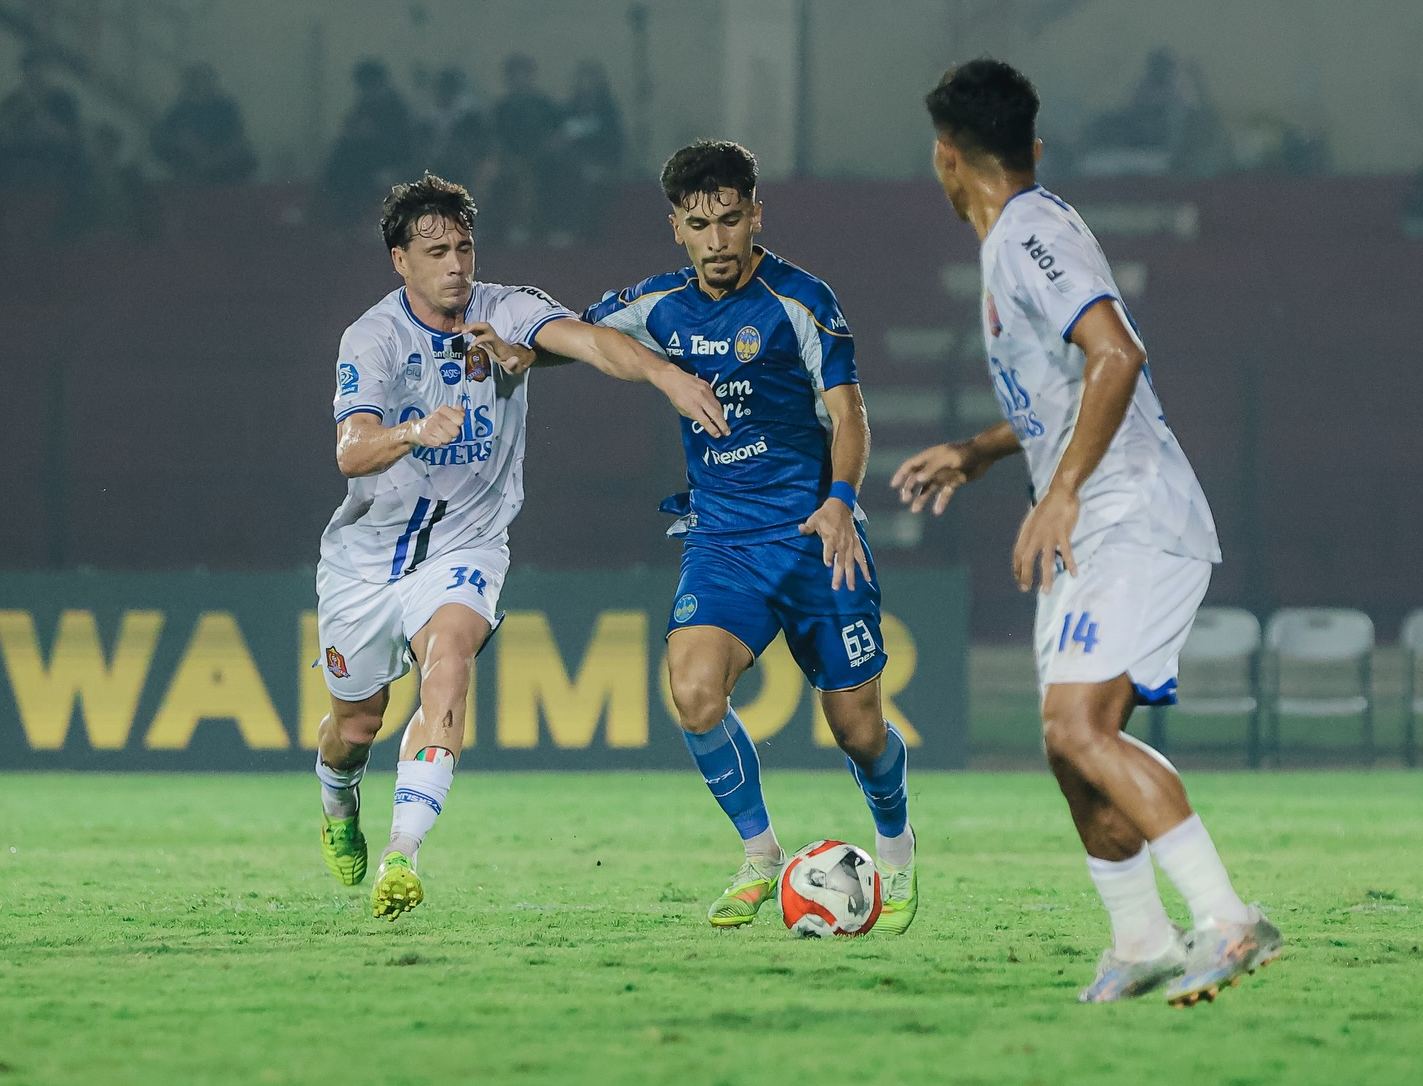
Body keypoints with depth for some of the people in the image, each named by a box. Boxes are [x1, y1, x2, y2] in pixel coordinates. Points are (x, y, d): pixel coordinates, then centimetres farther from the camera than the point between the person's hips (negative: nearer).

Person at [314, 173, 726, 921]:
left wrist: (664, 374, -47)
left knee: (448, 661, -29)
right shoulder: (372, 339, -16)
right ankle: (338, 805, 49)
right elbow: (351, 452, -31)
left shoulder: (506, 313, -10)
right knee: (356, 721, 12)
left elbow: (586, 339, -29)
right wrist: (413, 433, -52)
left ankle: (404, 853, -33)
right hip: (365, 551, 0)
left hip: (463, 546, 0)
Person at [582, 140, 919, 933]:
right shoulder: (660, 306, 4)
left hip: (812, 534, -3)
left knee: (858, 728, 2)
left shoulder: (799, 302, -9)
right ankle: (761, 858, -2)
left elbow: (848, 416, -12)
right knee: (695, 692, -22)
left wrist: (839, 500, -31)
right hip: (720, 538, 3)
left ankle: (897, 845, 35)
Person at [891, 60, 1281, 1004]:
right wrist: (979, 453, 34)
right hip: (1099, 537, 10)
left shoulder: (1030, 236, -13)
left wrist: (1060, 495, -26)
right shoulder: (1024, 235, 19)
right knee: (1077, 748, 12)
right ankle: (1142, 942, 22)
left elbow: (1115, 358, -27)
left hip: (1136, 527, -10)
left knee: (1078, 727, -23)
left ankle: (1228, 920, -28)